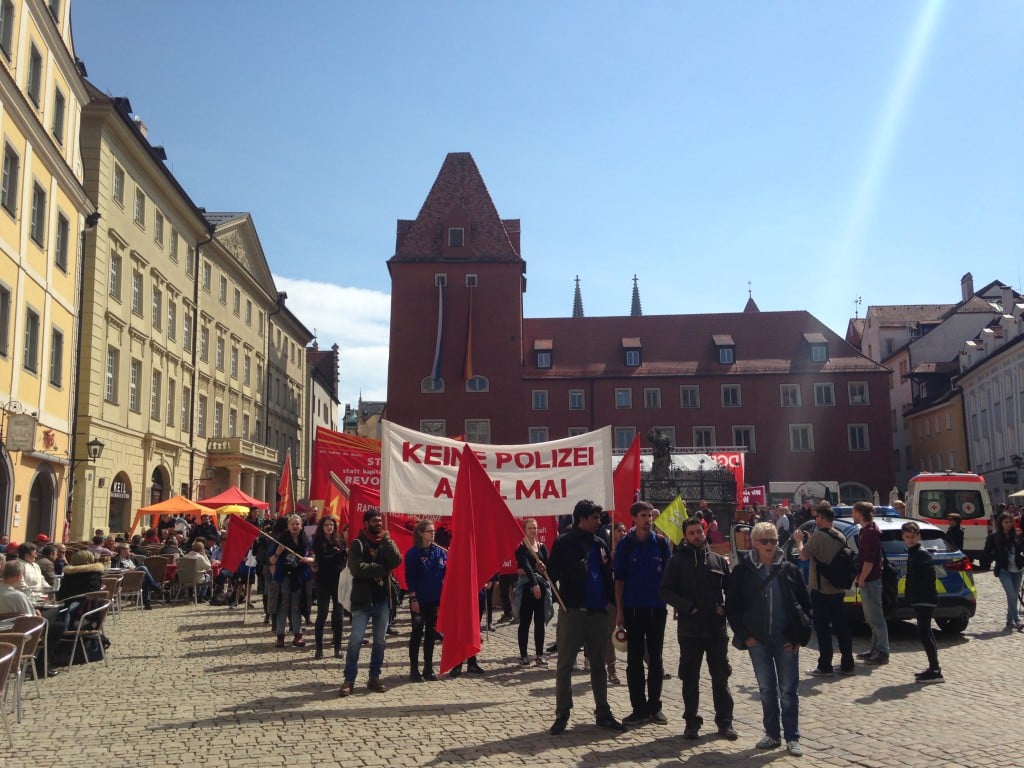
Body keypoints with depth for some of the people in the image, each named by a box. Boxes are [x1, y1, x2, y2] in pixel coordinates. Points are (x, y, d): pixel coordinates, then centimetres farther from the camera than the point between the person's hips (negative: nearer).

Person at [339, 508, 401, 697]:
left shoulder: (386, 542, 8)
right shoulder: (358, 544, -3)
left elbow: (396, 561, -8)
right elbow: (357, 568, -18)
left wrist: (387, 540, -15)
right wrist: (382, 569, -12)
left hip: (383, 599, 4)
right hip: (363, 599, -4)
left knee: (380, 640, 10)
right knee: (355, 640, -5)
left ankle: (374, 677, 20)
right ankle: (349, 680, 3)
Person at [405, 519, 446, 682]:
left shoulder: (440, 552, 5)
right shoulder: (413, 553, -7)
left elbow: (445, 574, 8)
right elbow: (410, 577, -9)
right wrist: (413, 598, -14)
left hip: (436, 600, 4)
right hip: (419, 600, -4)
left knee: (431, 633, 9)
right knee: (417, 633, 3)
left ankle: (428, 669, 18)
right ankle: (414, 669, 10)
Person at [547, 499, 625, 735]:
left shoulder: (600, 544, 11)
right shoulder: (564, 543, -5)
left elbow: (608, 576, 14)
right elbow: (552, 574, -7)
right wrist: (574, 571, -22)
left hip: (598, 612, 5)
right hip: (572, 612, -5)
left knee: (598, 665, 13)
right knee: (565, 665, 1)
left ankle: (603, 713, 22)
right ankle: (562, 715, 9)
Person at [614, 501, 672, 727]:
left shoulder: (661, 542, 1)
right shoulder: (625, 545, -1)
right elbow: (619, 579, 1)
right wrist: (619, 609, -3)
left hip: (657, 608, 1)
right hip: (633, 608, -1)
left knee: (656, 658, 8)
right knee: (634, 659, 4)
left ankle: (654, 706, 19)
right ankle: (639, 708, 13)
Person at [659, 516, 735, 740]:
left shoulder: (718, 560, 7)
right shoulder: (678, 561, 0)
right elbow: (665, 591, -4)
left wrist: (725, 609, -4)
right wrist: (688, 608, -13)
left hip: (716, 628, 1)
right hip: (689, 629, -1)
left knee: (721, 677, 7)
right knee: (690, 678, 8)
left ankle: (725, 722, 18)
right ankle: (691, 722, 19)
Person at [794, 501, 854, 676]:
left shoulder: (818, 536, -17)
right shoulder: (840, 537, 6)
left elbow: (803, 555, -16)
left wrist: (799, 540, 1)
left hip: (821, 590, -7)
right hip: (838, 589, 7)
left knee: (822, 628, 0)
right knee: (841, 626, 12)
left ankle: (825, 667, 3)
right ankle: (847, 665, 17)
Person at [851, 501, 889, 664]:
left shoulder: (870, 532, -17)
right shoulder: (866, 530, 14)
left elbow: (869, 560, -22)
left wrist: (861, 579, -16)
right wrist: (859, 577, 19)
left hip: (870, 581, -10)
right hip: (868, 581, 10)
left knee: (876, 617, -4)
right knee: (871, 617, 15)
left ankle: (882, 653, 1)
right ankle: (875, 649, 23)